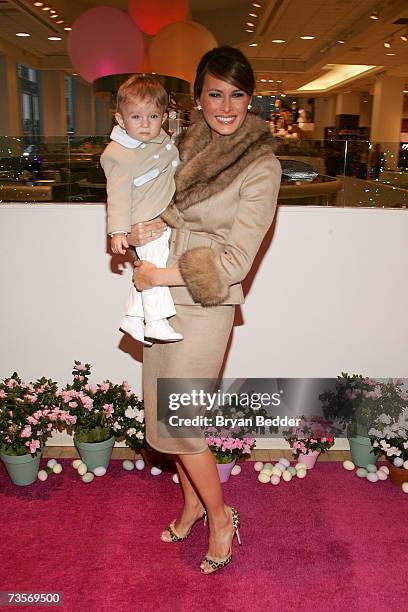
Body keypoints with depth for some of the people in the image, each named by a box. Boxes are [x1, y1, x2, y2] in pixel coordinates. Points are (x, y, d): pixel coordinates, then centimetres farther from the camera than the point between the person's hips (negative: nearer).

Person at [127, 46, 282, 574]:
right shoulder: (187, 145, 6)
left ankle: (220, 515, 26)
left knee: (178, 419, 2)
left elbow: (235, 261, -17)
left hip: (204, 306, -6)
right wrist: (148, 224, -5)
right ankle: (192, 503, 37)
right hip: (162, 298, 6)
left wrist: (157, 275, -13)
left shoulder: (262, 167, -13)